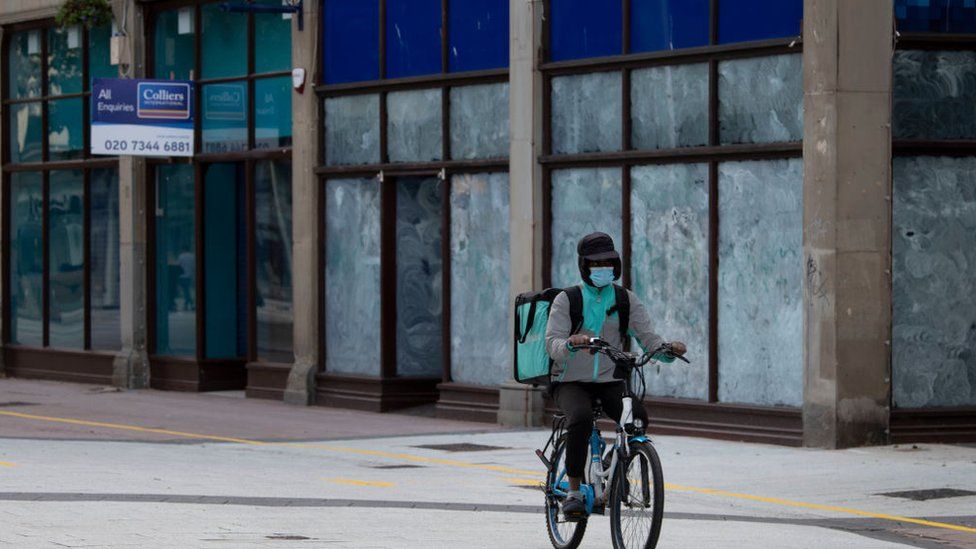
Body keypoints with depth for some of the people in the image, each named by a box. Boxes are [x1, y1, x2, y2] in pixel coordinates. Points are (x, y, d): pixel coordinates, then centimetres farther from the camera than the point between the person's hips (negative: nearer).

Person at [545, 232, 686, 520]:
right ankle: (573, 492, -21)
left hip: (609, 381, 3)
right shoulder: (566, 300, -3)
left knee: (638, 416, -27)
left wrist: (668, 350, -27)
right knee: (581, 418, -35)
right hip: (571, 382, -2)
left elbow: (647, 337, -4)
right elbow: (552, 344, -16)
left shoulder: (626, 300, 5)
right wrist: (571, 343, -40)